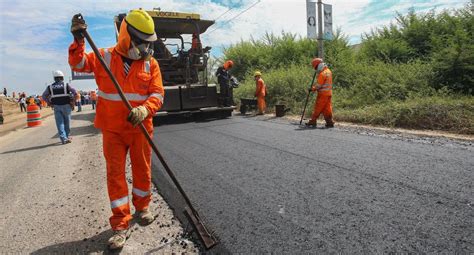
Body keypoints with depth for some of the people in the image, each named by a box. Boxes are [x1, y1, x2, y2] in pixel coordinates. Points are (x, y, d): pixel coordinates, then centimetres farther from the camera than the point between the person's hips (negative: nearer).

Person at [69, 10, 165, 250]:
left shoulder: (151, 63, 0)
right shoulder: (105, 57, 2)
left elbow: (157, 94, -6)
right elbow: (78, 63, 2)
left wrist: (144, 109, -25)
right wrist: (78, 40, -14)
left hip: (140, 128, 1)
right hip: (112, 129, 0)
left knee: (143, 170, 11)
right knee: (115, 174, 2)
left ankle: (142, 208, 36)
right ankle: (120, 225, 12)